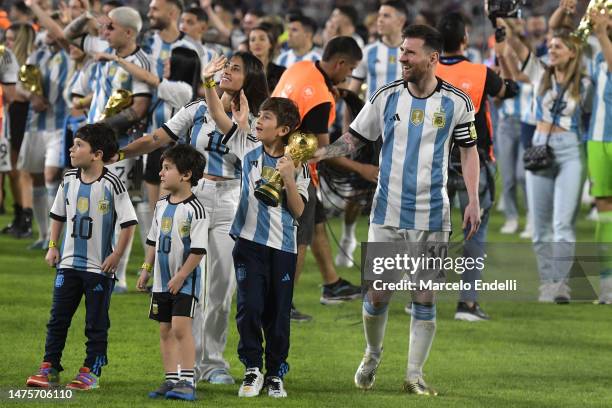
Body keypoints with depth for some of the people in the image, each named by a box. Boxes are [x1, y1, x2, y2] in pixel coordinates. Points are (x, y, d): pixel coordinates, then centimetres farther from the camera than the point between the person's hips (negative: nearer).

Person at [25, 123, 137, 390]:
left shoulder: (111, 184, -13)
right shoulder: (69, 180, 3)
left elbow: (129, 223, -11)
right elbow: (58, 215, 17)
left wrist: (116, 256, -13)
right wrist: (52, 247, 10)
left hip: (99, 267, -5)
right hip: (68, 262, 5)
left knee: (96, 323, 4)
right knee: (58, 318, 4)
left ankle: (91, 372, 11)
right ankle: (50, 369, 9)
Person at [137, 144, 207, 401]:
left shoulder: (194, 209, -15)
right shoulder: (162, 206, 9)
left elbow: (198, 249, -17)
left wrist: (180, 277, -17)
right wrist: (146, 270, 15)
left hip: (185, 280, -8)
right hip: (162, 280, 8)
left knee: (180, 327, -15)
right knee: (165, 329, 9)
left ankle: (187, 382, -13)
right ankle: (171, 380, 15)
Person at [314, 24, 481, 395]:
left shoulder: (456, 102, -2)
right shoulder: (387, 97, 0)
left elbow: (469, 151, 7)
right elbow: (354, 139, 7)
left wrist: (474, 201, -1)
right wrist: (319, 153, -9)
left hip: (432, 218, -1)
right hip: (388, 214, 1)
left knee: (425, 298, 0)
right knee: (377, 294, 0)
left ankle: (415, 375, 8)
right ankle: (373, 355, 25)